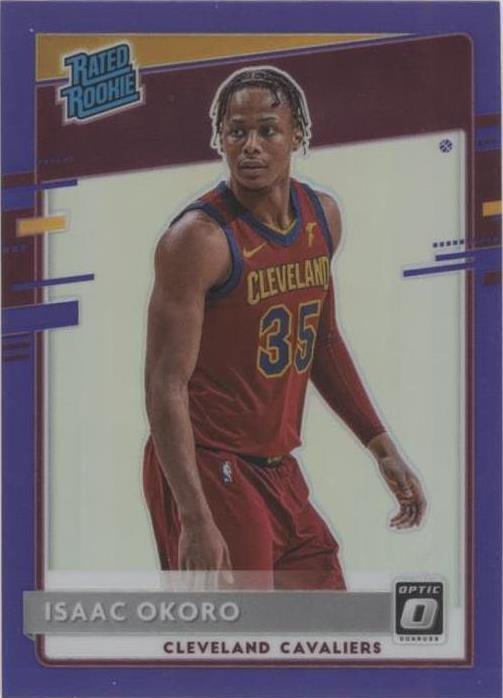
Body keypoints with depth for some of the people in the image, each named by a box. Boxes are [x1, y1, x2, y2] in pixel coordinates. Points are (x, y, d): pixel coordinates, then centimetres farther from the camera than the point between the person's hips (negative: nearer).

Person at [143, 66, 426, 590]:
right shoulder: (199, 239, -17)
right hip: (207, 472, -8)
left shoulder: (324, 217, 6)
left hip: (278, 471, 8)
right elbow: (166, 386, -20)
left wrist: (382, 447, 18)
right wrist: (195, 520, -27)